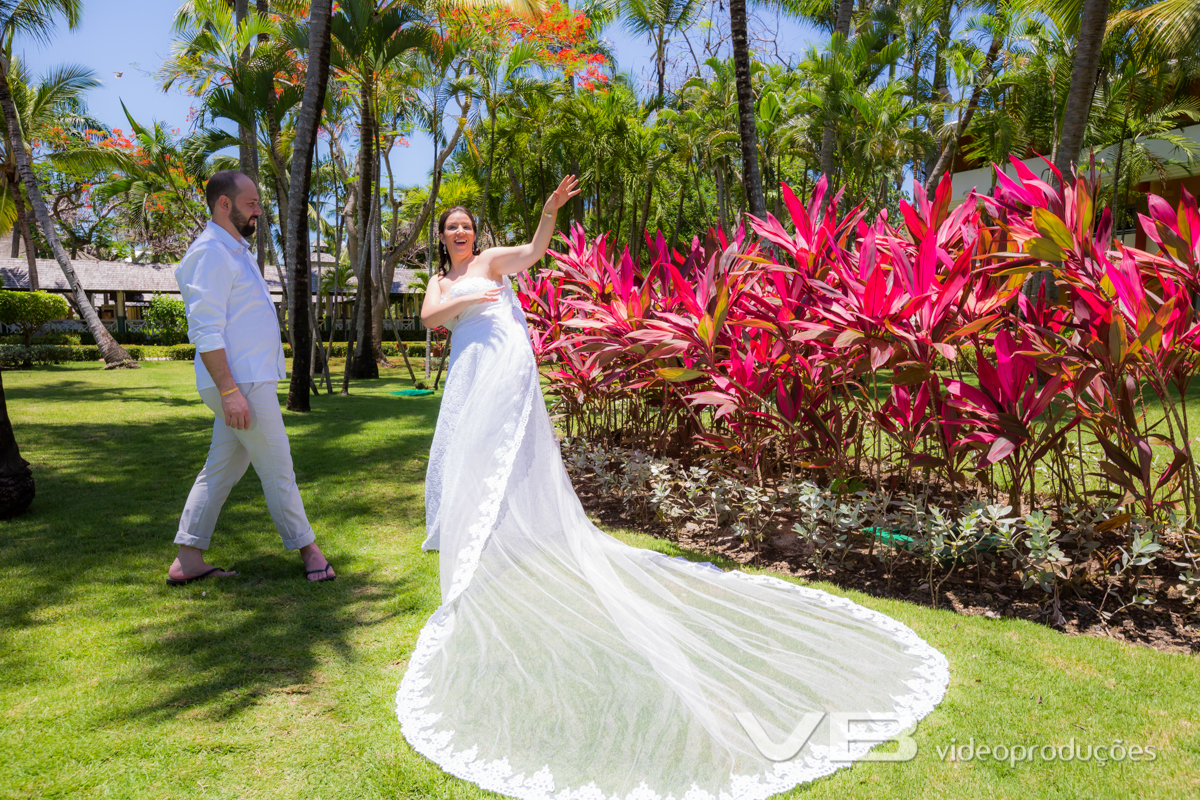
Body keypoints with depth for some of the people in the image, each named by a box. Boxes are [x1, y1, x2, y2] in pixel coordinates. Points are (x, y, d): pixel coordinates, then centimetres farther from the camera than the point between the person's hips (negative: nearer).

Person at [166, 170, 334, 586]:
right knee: (277, 469, 0)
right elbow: (206, 330, -20)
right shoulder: (211, 253, -13)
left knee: (222, 469, 12)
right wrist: (229, 390, -24)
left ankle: (187, 559, 19)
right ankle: (307, 549, 13)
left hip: (250, 380, 10)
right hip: (240, 383, -10)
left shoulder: (235, 251, 19)